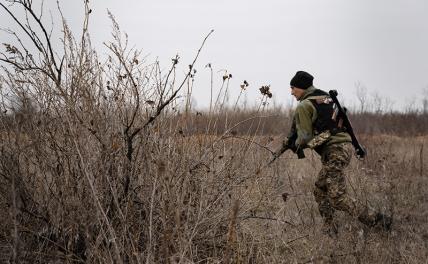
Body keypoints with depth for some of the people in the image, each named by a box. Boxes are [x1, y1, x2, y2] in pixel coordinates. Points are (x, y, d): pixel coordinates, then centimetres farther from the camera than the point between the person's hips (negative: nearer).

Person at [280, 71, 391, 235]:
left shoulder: (304, 106, -6)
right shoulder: (326, 98, 20)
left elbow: (306, 137, -8)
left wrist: (295, 145, 13)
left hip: (334, 150, -10)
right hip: (345, 144, 10)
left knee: (337, 197, -8)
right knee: (320, 190, 16)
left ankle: (376, 219, -10)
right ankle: (329, 228, 14)